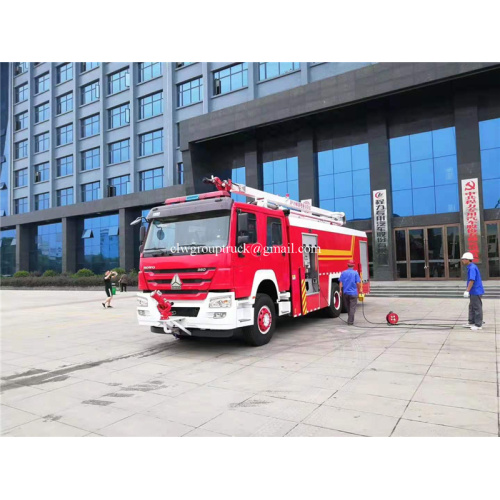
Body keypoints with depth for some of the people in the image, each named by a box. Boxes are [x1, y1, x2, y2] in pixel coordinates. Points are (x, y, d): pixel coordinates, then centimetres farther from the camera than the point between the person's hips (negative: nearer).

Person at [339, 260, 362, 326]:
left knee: (348, 307, 18)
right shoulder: (355, 273, -8)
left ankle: (350, 319, 30)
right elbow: (358, 283, -7)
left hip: (345, 292, 4)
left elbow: (341, 283, 1)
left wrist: (341, 290, 9)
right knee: (352, 307, 0)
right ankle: (350, 321, -5)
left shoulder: (343, 273, 1)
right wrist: (360, 289, 8)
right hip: (353, 293, -4)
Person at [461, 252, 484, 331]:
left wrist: (467, 291, -22)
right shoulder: (471, 267, 12)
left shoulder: (472, 268, -19)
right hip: (474, 292, 10)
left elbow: (472, 280, -25)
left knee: (477, 308, -1)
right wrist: (468, 291, 23)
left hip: (476, 292, -10)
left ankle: (478, 325, 7)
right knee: (472, 307, 17)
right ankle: (471, 322, 26)